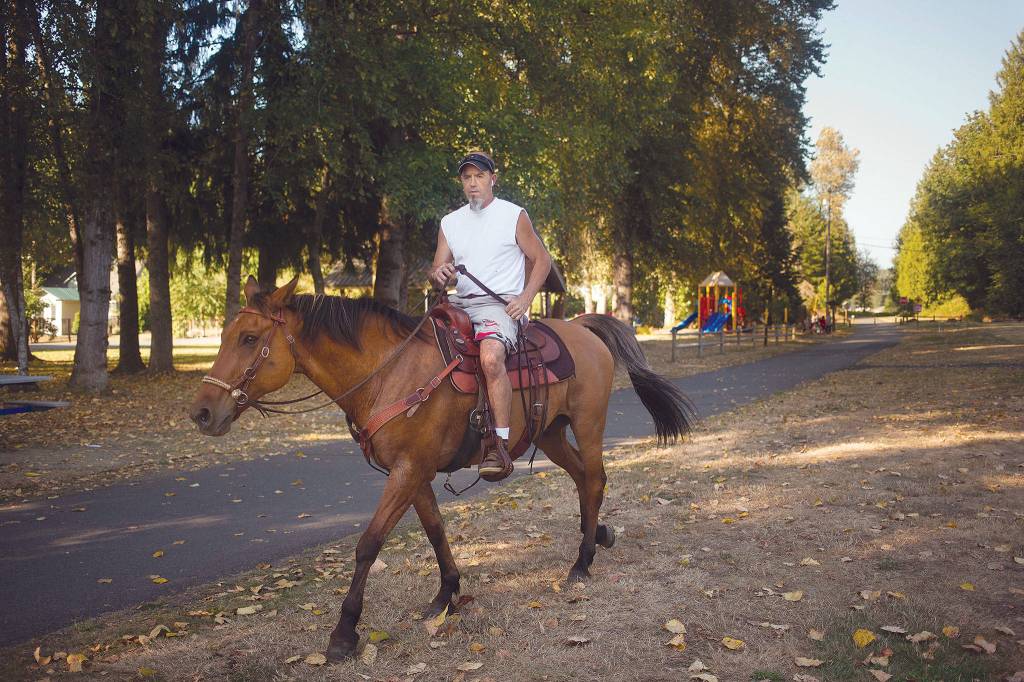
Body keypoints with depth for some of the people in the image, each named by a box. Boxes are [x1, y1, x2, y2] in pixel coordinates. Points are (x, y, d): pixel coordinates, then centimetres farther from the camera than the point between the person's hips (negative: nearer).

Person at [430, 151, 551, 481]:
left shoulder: (514, 215, 5)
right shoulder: (450, 222, 17)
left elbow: (542, 259, 9)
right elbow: (436, 272, 14)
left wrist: (525, 298, -5)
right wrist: (439, 275, -11)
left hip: (499, 305, -6)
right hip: (458, 306, 6)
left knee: (491, 357, -36)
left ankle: (500, 446, -33)